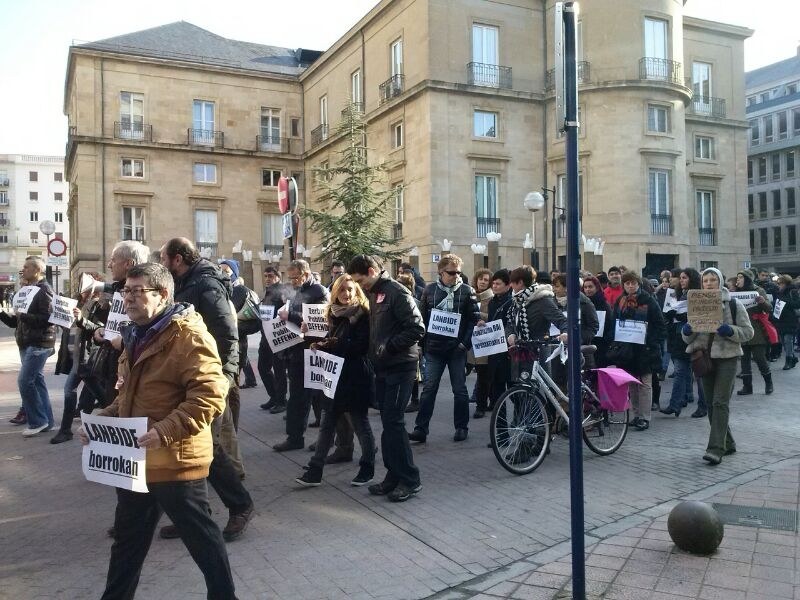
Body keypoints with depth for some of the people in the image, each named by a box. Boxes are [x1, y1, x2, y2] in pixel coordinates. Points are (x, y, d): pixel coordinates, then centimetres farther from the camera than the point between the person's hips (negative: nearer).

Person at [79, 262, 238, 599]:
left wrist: (164, 431, -34)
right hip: (134, 458, 9)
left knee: (200, 537, 6)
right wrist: (102, 420, 7)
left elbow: (210, 395, -26)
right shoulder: (137, 335, 13)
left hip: (174, 460, -9)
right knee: (128, 538, 22)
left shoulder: (188, 336, -18)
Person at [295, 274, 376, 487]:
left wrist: (337, 343, -20)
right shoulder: (335, 314, 11)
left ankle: (367, 469, 22)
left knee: (360, 424, 6)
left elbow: (363, 345, -18)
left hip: (356, 378, -6)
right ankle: (315, 471, 13)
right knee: (326, 425, 8)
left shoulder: (362, 314, -9)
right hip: (335, 377, 6)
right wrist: (320, 345, -2)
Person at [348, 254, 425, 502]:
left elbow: (417, 329, -19)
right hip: (382, 368, 8)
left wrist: (389, 346, -20)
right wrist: (373, 349, 6)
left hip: (400, 367, -8)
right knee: (388, 422, 10)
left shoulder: (397, 292, -13)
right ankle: (394, 475, 19)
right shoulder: (373, 294, 13)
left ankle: (410, 480, 3)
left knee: (393, 422, -8)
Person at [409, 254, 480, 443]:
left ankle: (461, 427, 19)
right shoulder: (430, 290, 4)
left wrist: (465, 342, -12)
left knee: (459, 390, 7)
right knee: (428, 389, 1)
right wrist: (422, 343, 3)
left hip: (457, 349, -1)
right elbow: (422, 317, 8)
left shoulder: (467, 291, -1)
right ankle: (421, 428, 4)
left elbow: (475, 319, -3)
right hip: (433, 349, 1)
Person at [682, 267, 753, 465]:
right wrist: (687, 331, -12)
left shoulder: (734, 304, -1)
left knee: (720, 402, -12)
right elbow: (688, 337, 11)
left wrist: (730, 330, -20)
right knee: (711, 404, 8)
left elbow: (748, 331, -2)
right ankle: (727, 443, 23)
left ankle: (716, 448, -14)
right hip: (704, 357, 5)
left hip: (727, 357, -4)